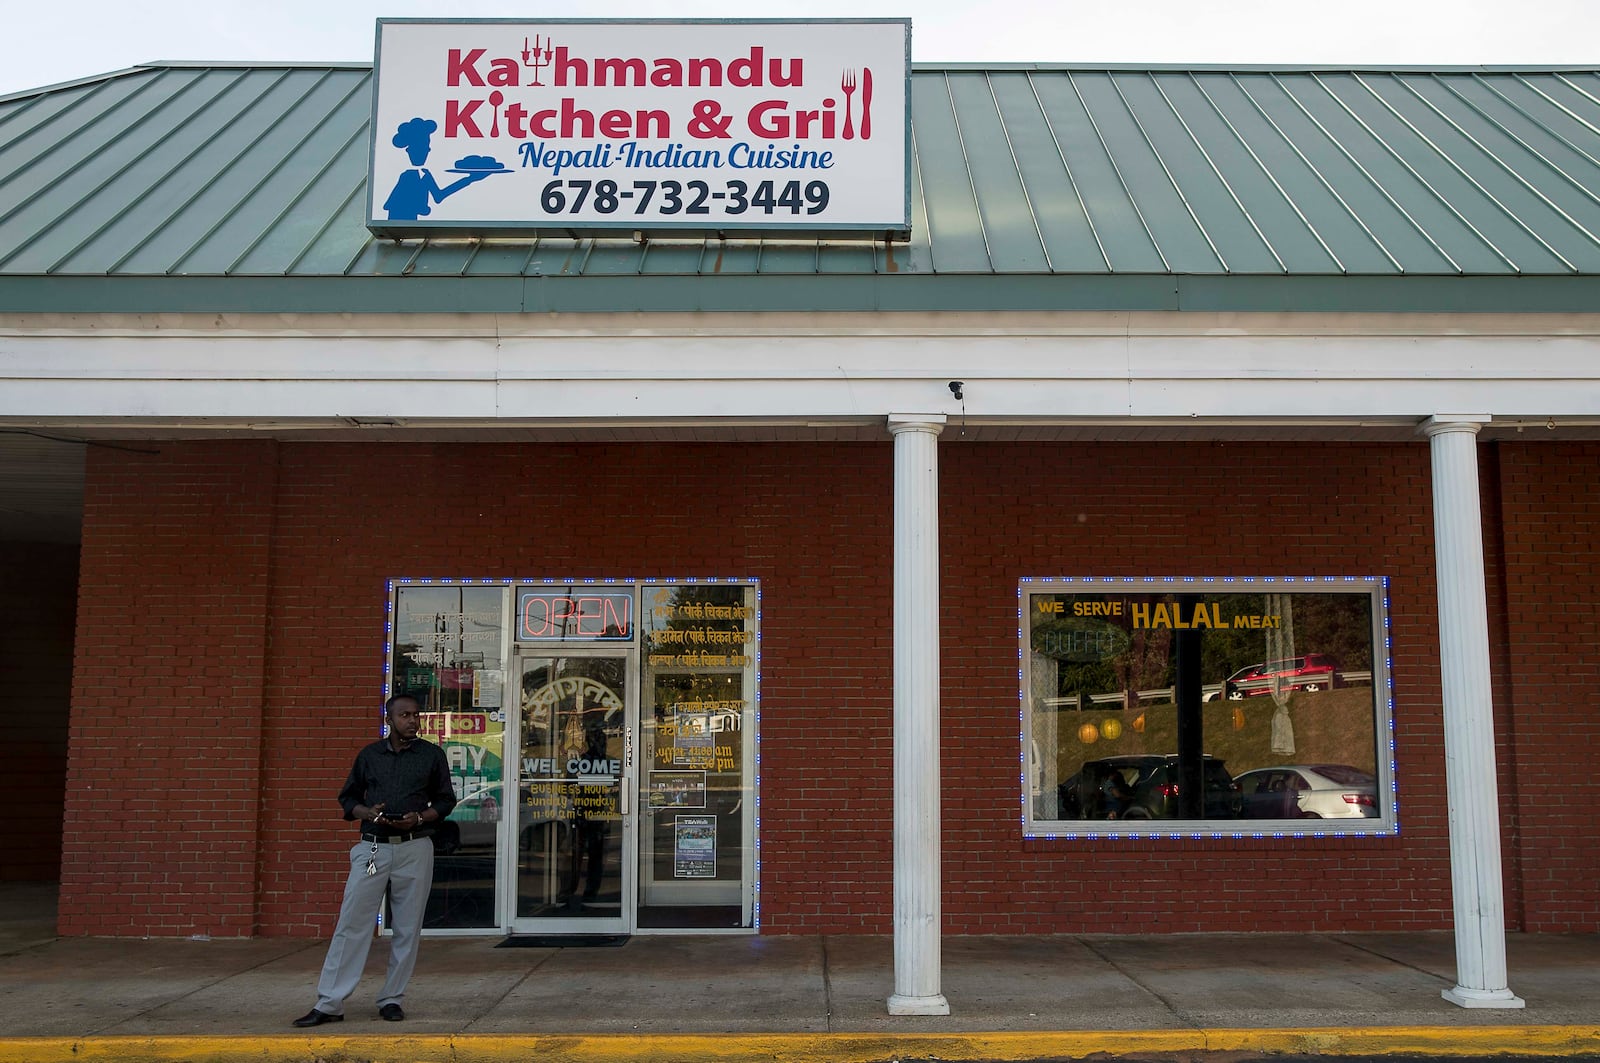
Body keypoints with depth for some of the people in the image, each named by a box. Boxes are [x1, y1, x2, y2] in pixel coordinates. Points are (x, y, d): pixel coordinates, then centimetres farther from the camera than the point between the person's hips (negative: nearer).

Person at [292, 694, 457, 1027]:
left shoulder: (432, 755, 5)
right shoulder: (369, 755, 8)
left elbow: (446, 800, 9)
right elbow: (347, 797, 14)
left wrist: (419, 818, -9)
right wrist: (367, 813, -7)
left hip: (414, 849, 0)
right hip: (372, 847, 0)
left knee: (407, 929, 4)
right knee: (351, 924, -3)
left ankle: (391, 999, 16)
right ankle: (329, 1004, 2)